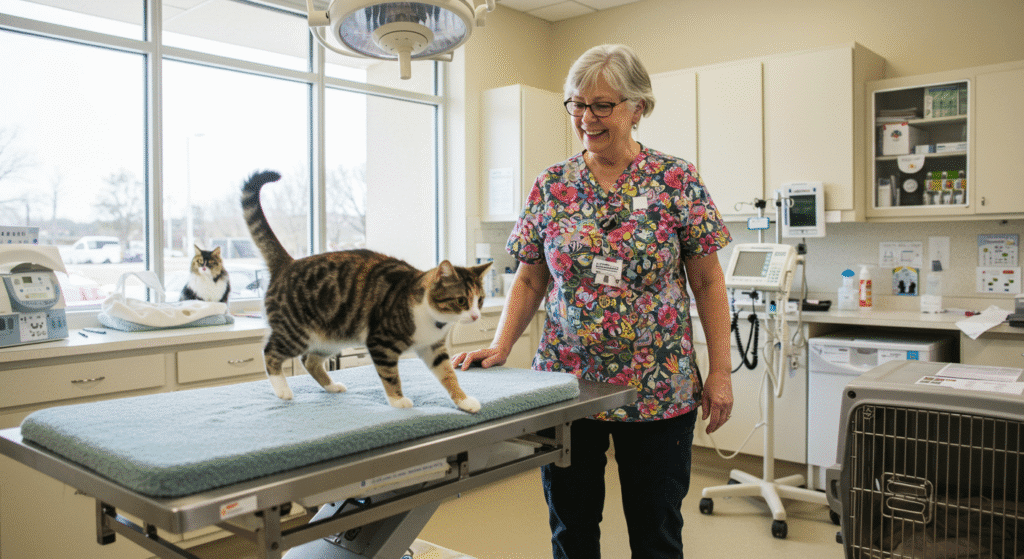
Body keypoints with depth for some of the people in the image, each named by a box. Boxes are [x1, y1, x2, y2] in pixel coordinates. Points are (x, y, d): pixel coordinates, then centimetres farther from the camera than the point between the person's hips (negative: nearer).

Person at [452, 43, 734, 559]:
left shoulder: (677, 180, -3)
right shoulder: (550, 186, 3)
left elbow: (707, 281, -1)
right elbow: (530, 280, 7)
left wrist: (720, 371, -5)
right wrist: (499, 347, -6)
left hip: (658, 393, -2)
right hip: (566, 383, 2)